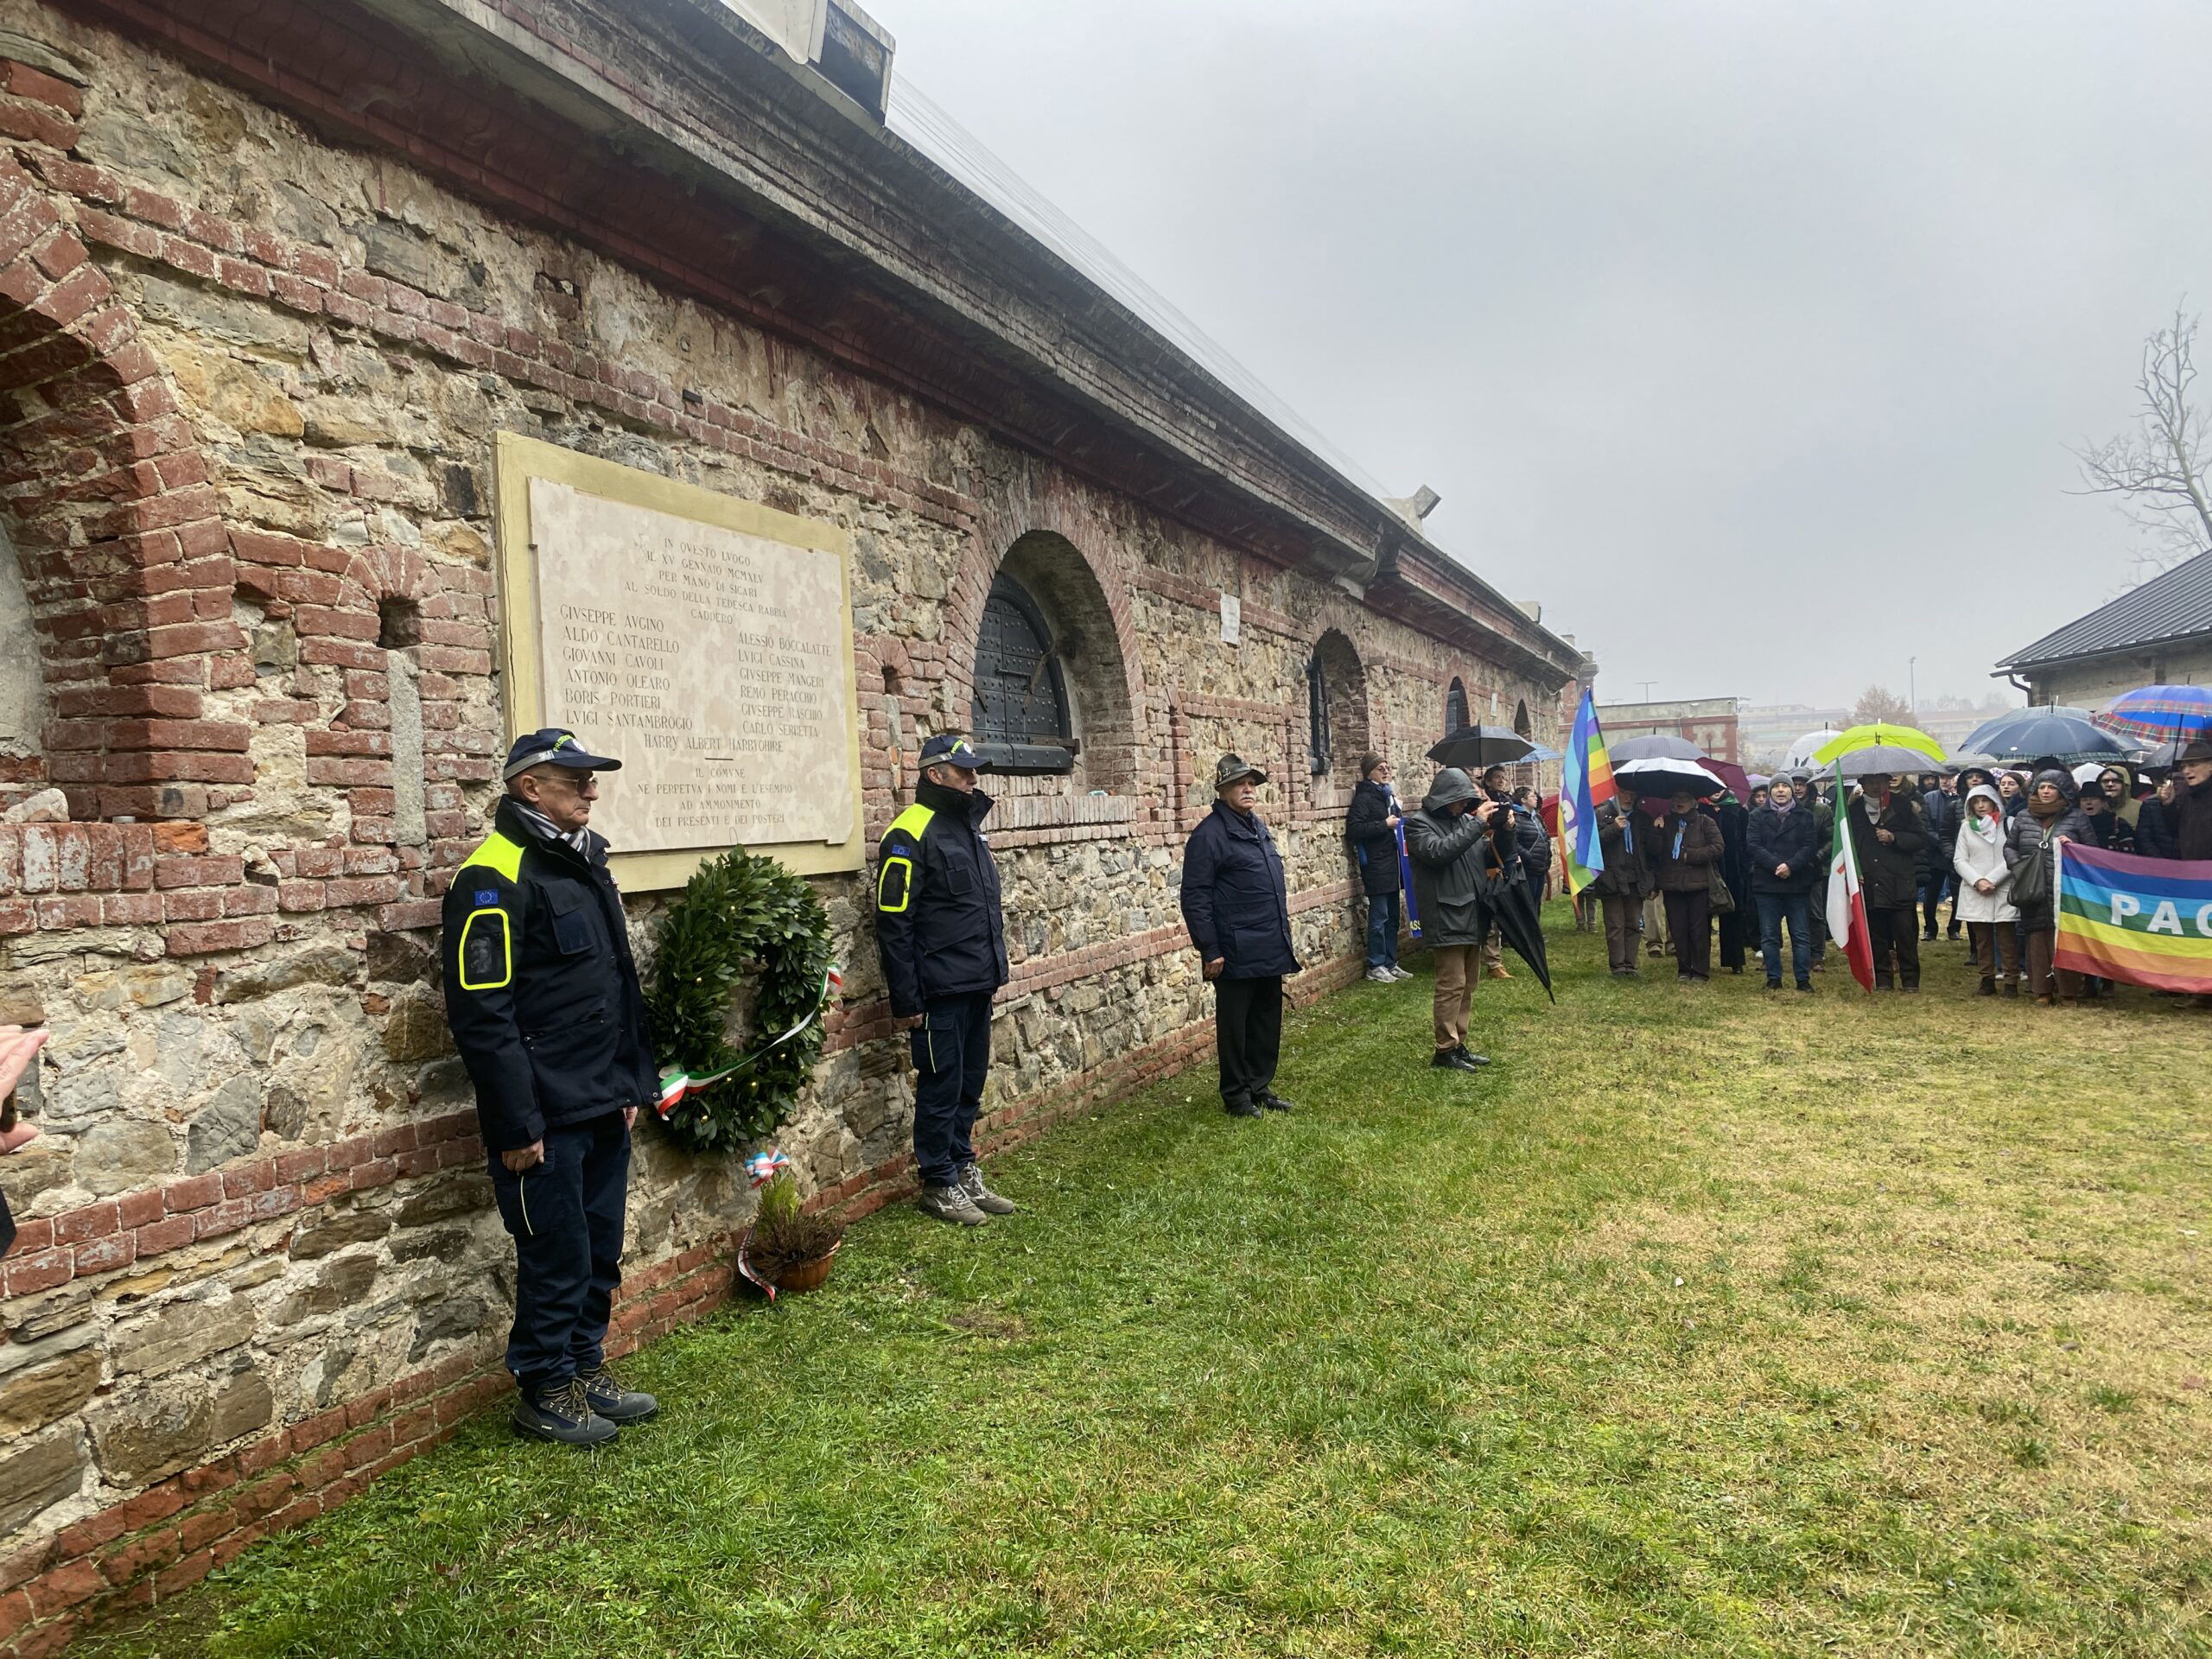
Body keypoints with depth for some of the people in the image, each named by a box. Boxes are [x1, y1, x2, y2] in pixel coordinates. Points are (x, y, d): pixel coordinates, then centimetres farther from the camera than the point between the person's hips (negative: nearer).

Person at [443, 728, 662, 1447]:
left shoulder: (587, 864, 13)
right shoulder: (494, 877, -15)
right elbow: (482, 1013, -19)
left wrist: (633, 1083, 16)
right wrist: (516, 1124, -19)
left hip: (604, 1110, 8)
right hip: (547, 1118, -8)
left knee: (599, 1250, 16)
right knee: (556, 1253, 4)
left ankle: (586, 1366, 33)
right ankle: (545, 1389, 22)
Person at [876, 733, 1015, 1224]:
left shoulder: (967, 828, 14)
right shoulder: (910, 835, -13)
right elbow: (893, 924, -16)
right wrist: (905, 1001, -17)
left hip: (977, 988, 8)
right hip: (940, 994, -8)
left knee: (969, 1086, 16)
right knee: (941, 1089, 3)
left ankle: (964, 1171, 28)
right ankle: (939, 1185, 17)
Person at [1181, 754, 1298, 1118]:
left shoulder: (1258, 827, 14)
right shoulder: (1210, 833, -12)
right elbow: (1195, 897, -15)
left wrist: (1282, 934, 20)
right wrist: (1210, 950, -17)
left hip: (1270, 950, 8)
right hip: (1236, 954, -8)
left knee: (1267, 1022, 15)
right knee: (1235, 1026, 4)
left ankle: (1259, 1087, 27)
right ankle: (1236, 1097, 15)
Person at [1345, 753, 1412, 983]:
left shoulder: (1388, 795, 16)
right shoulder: (1364, 798, -10)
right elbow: (1353, 830, -20)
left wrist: (1400, 822, 10)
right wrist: (1384, 824, -18)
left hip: (1393, 865, 8)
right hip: (1376, 867, -8)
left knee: (1393, 917, 12)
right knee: (1379, 918, -3)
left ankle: (1391, 963, 19)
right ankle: (1376, 966, 5)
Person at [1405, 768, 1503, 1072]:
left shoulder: (1462, 819, 15)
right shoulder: (1420, 824, -7)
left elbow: (1490, 858, 16)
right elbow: (1439, 851, -25)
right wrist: (1477, 823, -22)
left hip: (1471, 917, 8)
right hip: (1445, 919, -8)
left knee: (1467, 986, 12)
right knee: (1452, 985, -7)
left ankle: (1459, 1045, 21)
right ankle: (1445, 1050, 1)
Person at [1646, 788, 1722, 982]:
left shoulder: (1705, 822, 1)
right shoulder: (1665, 823, 11)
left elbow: (1717, 848, -8)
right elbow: (1653, 851, 2)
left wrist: (1689, 855, -10)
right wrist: (1656, 831, -13)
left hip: (1698, 885, -3)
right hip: (1672, 886, 3)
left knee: (1699, 929, 0)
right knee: (1678, 930, 7)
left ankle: (1700, 971, 9)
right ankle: (1683, 969, 17)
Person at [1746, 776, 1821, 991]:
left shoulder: (1805, 816, 7)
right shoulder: (1758, 816, 6)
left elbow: (1810, 846, -2)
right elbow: (1752, 846, -4)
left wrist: (1791, 866, -17)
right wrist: (1775, 865, -17)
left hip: (1798, 883, 0)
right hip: (1766, 884, 0)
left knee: (1801, 935, 3)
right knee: (1769, 936, 4)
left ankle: (1803, 979, 10)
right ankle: (1773, 979, 11)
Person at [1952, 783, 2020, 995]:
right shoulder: (1967, 827, 10)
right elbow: (1959, 860, 6)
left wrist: (1992, 879, -11)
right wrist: (1978, 881, -8)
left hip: (2003, 891, -3)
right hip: (1975, 892, 3)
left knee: (2007, 937, -3)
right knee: (1982, 938, 6)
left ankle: (2011, 981, 2)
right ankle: (1987, 979, 13)